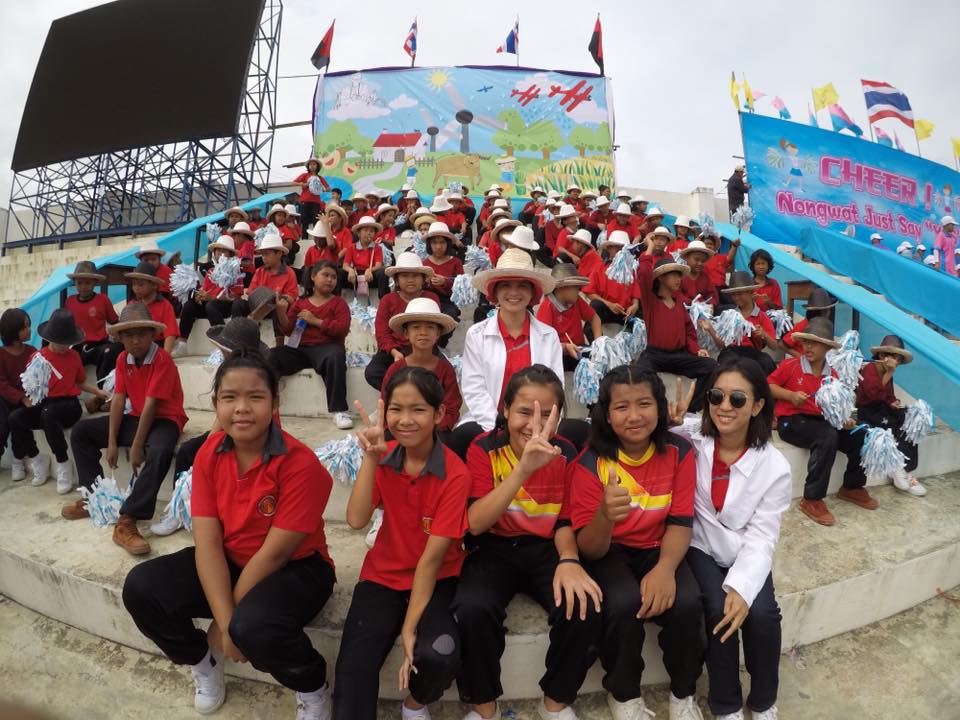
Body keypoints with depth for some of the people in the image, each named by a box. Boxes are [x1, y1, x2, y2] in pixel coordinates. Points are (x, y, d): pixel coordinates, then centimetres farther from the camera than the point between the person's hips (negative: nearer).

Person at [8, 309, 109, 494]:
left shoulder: (74, 356, 10)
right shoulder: (38, 357, 7)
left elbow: (81, 382, 20)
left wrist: (98, 392, 4)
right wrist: (27, 397, -12)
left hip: (69, 404, -2)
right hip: (44, 404, 2)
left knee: (48, 414, -36)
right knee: (14, 418, -27)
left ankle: (63, 464, -22)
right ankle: (37, 459, -3)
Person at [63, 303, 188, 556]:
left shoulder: (162, 359, -20)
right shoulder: (122, 359, 2)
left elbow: (151, 404, -23)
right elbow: (118, 400, -1)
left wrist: (137, 446, -22)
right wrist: (111, 442, -7)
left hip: (165, 419, -8)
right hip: (135, 417, 8)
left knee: (159, 452, -39)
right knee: (80, 431, 3)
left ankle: (126, 521, -34)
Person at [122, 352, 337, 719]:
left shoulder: (300, 464, -26)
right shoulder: (209, 454, -8)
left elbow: (274, 553, -22)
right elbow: (207, 542, -13)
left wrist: (229, 622, -14)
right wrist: (224, 620, -22)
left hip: (295, 568, -6)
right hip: (228, 561, 6)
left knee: (252, 626, -35)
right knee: (140, 587, -11)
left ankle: (313, 689, 0)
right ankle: (204, 662, 18)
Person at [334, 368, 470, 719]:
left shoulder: (455, 475, -19)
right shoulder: (383, 457, -6)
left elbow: (432, 556, -19)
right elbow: (356, 520, -20)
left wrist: (410, 627, -20)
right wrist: (369, 457, -28)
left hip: (437, 579, -2)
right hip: (383, 574, 2)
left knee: (439, 654, -26)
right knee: (353, 668, -21)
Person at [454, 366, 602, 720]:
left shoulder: (566, 453, -4)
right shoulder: (484, 448, -12)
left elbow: (565, 521, 2)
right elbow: (476, 523, -24)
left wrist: (569, 560, -22)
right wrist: (523, 469, -37)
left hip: (546, 550, 2)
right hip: (494, 550, -2)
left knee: (585, 607, -26)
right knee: (473, 610, -32)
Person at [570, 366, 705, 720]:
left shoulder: (678, 452, -10)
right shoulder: (590, 462, -17)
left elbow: (680, 522, -7)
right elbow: (589, 549, -17)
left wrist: (665, 568, -28)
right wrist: (604, 516, -41)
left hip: (657, 549, 3)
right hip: (609, 553, -2)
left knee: (687, 603, -25)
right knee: (624, 604, -31)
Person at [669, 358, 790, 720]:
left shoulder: (774, 466, -10)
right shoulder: (688, 437, -15)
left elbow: (761, 538, -11)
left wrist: (741, 588, -24)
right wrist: (665, 426, -29)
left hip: (743, 553, 2)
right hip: (698, 547, -1)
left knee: (762, 613, -21)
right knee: (719, 611, -23)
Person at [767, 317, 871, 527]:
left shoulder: (832, 375, 9)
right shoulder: (791, 365, -5)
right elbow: (768, 385, -2)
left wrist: (844, 420, -8)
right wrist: (791, 396, -16)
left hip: (821, 420, 6)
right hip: (791, 420, -6)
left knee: (860, 437, -7)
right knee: (828, 436, -33)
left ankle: (852, 487, 21)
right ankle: (812, 500, -25)